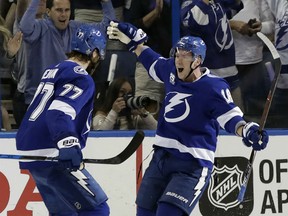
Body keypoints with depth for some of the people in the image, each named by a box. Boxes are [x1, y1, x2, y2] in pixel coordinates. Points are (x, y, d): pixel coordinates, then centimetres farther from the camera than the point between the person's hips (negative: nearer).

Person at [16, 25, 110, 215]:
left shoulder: (54, 71, 19)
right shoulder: (82, 78, -10)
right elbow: (59, 112, -26)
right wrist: (67, 142, -39)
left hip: (31, 153, 10)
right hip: (51, 157, -10)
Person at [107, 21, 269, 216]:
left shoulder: (213, 88, -18)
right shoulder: (172, 71, 2)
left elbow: (229, 116, -24)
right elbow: (153, 62, 24)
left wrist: (247, 131, -42)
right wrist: (134, 41, 27)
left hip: (192, 165, -7)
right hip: (161, 156, 7)